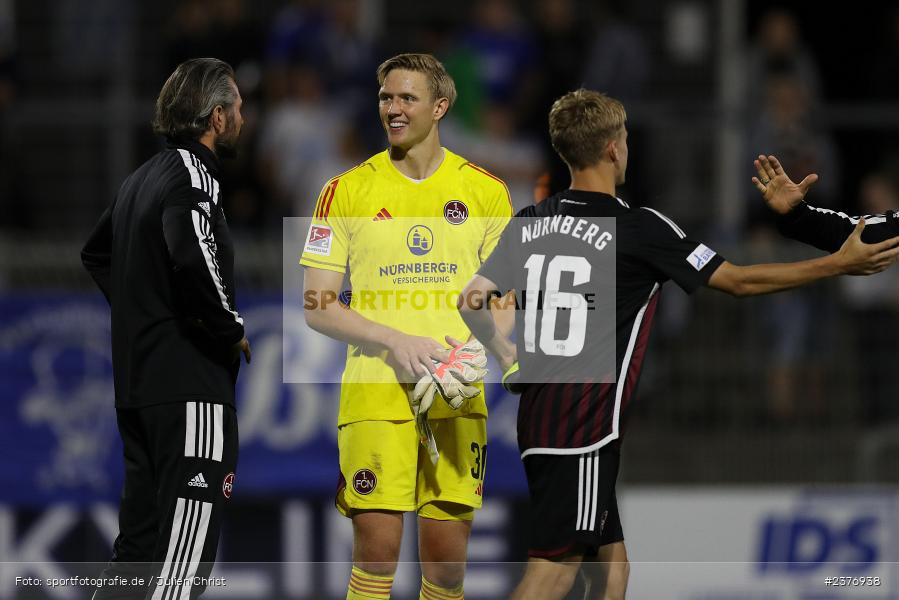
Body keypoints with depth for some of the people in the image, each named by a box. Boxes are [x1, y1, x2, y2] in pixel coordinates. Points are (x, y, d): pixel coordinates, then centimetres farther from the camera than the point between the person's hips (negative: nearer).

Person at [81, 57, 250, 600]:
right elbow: (194, 260, -29)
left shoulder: (143, 178, 16)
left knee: (140, 542, 13)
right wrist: (233, 331, -15)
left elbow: (97, 254, 32)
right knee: (187, 553, -10)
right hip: (191, 386, -10)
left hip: (137, 385, 10)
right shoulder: (191, 175, -13)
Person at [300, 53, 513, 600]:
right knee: (377, 548, -10)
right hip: (374, 390, -1)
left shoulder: (486, 191, 8)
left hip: (458, 397, 2)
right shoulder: (348, 190, 4)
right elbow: (318, 307, 2)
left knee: (447, 554, 1)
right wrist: (394, 341, -12)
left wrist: (475, 350, -8)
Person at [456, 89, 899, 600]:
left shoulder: (528, 223, 7)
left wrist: (507, 354, 25)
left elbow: (472, 301, 6)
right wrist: (840, 264, 4)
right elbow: (740, 282, -3)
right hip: (585, 431, -7)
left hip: (537, 419, 7)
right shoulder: (640, 228, -9)